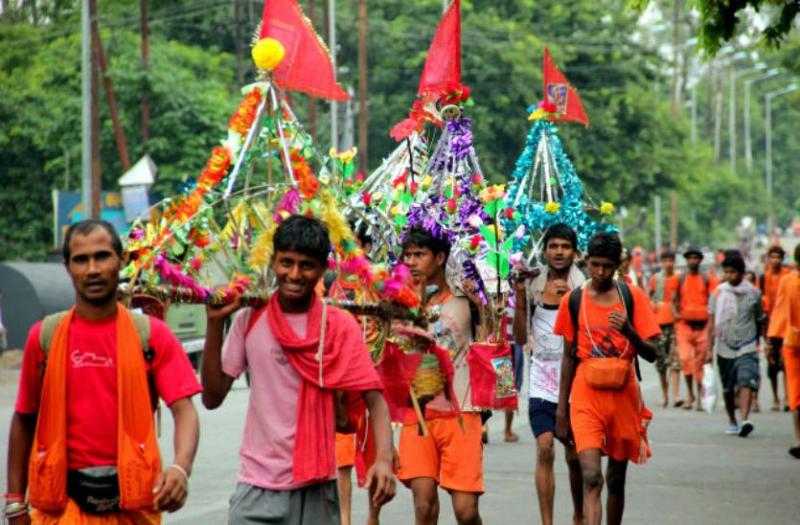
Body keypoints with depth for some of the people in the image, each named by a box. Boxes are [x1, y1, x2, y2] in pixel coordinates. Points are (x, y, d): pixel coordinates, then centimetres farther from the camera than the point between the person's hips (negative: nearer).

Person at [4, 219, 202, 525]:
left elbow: (183, 410, -9)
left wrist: (180, 468, -29)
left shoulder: (151, 334, -2)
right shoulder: (44, 336, 1)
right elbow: (24, 419, 8)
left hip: (133, 499, 1)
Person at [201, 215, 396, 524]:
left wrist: (384, 458, -22)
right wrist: (215, 325, -7)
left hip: (316, 487, 0)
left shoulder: (341, 327, -2)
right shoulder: (250, 320, 2)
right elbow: (212, 398, 1)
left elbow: (374, 399, -5)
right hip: (259, 486, 0)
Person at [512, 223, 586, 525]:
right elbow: (521, 338, 3)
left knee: (574, 456, 6)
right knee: (545, 450, -11)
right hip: (542, 380, 1)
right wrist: (520, 295, -6)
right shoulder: (533, 286, 4)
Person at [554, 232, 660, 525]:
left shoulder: (632, 296, 0)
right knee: (591, 477, -16)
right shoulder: (573, 300, 2)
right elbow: (569, 357, 9)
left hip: (623, 394, 1)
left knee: (616, 479, 13)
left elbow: (651, 354, -1)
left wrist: (628, 331, -21)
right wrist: (561, 409, 9)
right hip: (586, 395, -1)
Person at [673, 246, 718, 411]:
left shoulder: (707, 279, 3)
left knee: (700, 362, 4)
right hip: (684, 324, 0)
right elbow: (674, 300, 7)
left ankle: (699, 397, 15)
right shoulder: (680, 279, 6)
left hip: (703, 324, 0)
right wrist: (675, 313, -12)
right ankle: (690, 394, 1)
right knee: (685, 358, -14)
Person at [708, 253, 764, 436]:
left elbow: (759, 320, 12)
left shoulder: (754, 293, 1)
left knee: (747, 382, -20)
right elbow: (712, 321, 6)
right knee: (727, 388, 10)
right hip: (724, 347, 2)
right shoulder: (719, 292, 3)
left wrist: (757, 342, 17)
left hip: (747, 347, -2)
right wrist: (710, 348, 3)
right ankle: (732, 421, 25)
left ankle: (745, 420, -27)